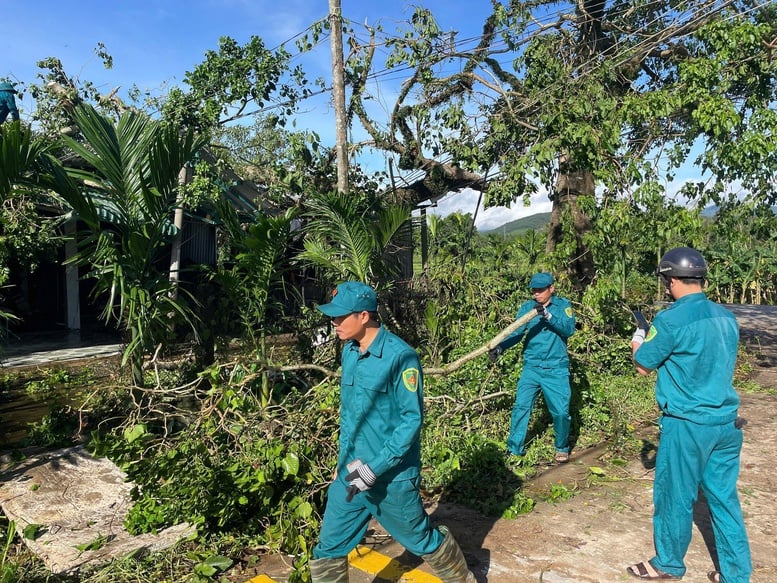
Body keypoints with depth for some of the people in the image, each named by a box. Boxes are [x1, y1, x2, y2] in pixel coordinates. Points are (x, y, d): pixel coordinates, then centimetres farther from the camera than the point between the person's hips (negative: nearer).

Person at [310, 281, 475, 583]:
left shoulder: (400, 355, -20)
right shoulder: (349, 351, 3)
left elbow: (412, 418, -20)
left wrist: (374, 467, -21)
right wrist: (343, 461, 16)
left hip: (392, 477, -6)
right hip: (350, 475, 7)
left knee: (424, 541, 15)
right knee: (327, 552, 12)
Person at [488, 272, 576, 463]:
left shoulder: (562, 305, 0)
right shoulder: (526, 307, 3)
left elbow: (569, 329, -14)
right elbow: (516, 333, -6)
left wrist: (548, 315, -27)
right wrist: (500, 347, -23)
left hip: (556, 369, -1)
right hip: (531, 368, 1)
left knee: (561, 411, 4)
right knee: (521, 407, -1)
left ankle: (562, 448, 28)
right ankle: (514, 449, 11)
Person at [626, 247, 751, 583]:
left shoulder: (671, 320, -17)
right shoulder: (726, 317, 6)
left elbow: (643, 366, -7)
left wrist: (637, 341, 14)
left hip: (688, 424, -7)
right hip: (727, 422, 7)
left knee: (675, 497, 10)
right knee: (724, 498, 16)